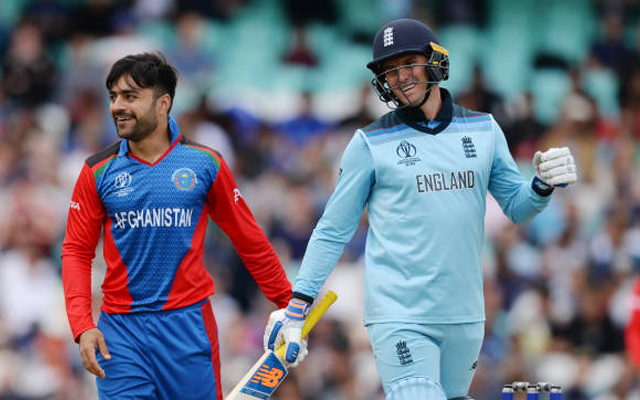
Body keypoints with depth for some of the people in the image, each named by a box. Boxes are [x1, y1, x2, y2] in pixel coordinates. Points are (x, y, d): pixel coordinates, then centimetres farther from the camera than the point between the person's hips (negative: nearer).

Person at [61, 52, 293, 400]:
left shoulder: (205, 164, 3)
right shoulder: (98, 172, 4)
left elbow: (248, 238, 11)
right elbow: (77, 252, 5)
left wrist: (288, 302, 13)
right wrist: (82, 326, -7)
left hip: (188, 321, 0)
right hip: (120, 329, 0)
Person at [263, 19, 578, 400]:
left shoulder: (483, 130, 10)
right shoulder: (371, 143, 1)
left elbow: (516, 207, 15)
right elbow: (333, 231, 4)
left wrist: (543, 185, -7)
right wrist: (297, 306, -2)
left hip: (465, 317, 4)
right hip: (399, 319, -4)